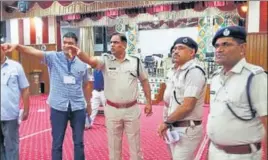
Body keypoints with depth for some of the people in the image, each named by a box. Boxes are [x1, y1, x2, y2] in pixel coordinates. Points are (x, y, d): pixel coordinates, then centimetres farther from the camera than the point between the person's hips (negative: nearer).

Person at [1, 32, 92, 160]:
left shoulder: (82, 63, 3)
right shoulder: (53, 57, -4)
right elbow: (34, 52, -21)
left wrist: (89, 103, 18)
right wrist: (17, 46, -40)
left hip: (78, 107, 2)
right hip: (58, 107, -1)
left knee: (79, 141, 13)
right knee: (57, 142, 11)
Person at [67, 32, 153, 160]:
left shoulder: (135, 61, -2)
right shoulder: (105, 60, -5)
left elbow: (144, 81, 6)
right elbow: (91, 61, -24)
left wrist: (149, 102, 4)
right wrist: (79, 53, -46)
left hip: (131, 109, 0)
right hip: (112, 110, 0)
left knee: (135, 143, 15)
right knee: (113, 144, 16)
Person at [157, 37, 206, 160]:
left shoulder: (194, 72, -19)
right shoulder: (177, 71, 11)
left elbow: (187, 106, -24)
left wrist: (166, 122, -13)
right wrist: (168, 123, 4)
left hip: (187, 130, -9)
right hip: (174, 128, 9)